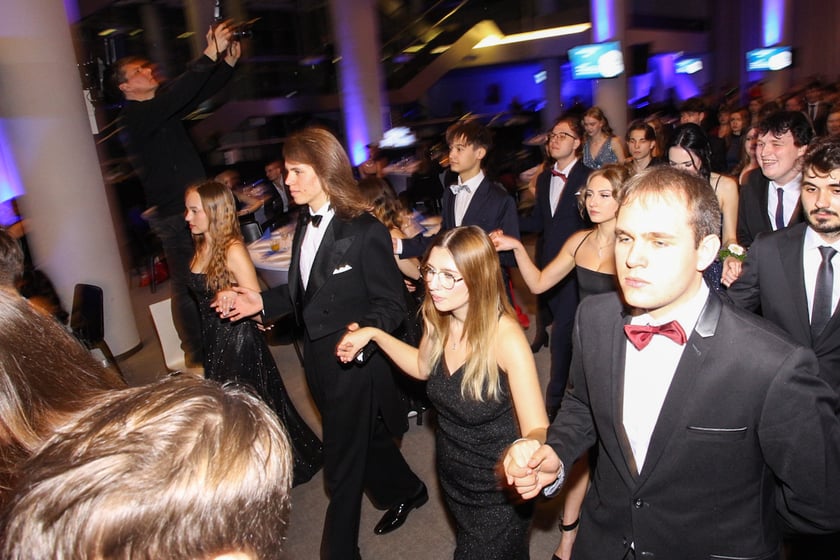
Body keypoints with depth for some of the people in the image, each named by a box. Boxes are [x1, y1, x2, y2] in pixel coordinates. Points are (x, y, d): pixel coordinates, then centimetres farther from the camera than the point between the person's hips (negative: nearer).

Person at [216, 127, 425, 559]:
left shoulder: (364, 231, -21)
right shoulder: (304, 225, 3)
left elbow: (391, 303, -18)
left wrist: (363, 332, -36)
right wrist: (262, 302, 0)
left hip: (353, 362, -7)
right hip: (318, 359, 8)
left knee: (343, 466, 9)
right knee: (363, 439, 26)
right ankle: (405, 491, 52)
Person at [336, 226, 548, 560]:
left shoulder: (506, 337, -32)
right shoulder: (438, 320, -13)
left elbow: (537, 431, -32)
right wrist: (374, 335, -2)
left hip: (497, 494, -6)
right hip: (453, 480, 6)